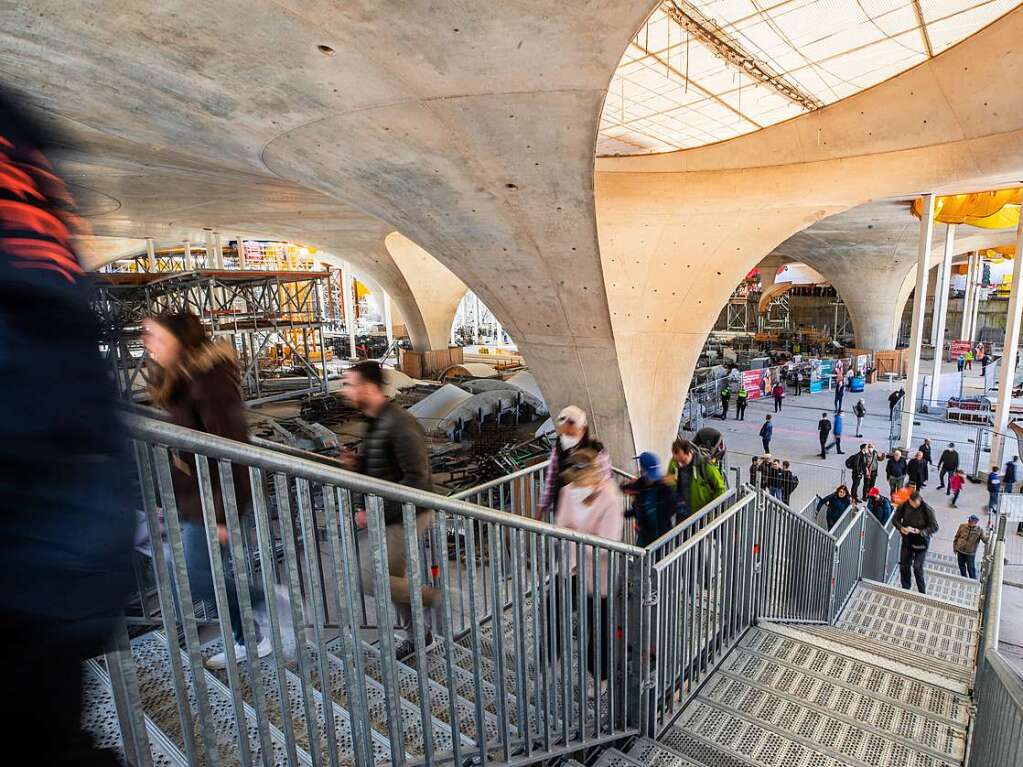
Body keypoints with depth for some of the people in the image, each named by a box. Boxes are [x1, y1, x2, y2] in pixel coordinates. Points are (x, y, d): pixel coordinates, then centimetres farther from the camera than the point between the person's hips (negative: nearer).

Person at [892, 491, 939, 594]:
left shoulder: (927, 510, -16)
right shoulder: (903, 506, -9)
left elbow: (934, 527, -12)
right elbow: (895, 520, 2)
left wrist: (920, 531, -25)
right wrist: (901, 528, -16)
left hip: (921, 542, -3)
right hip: (907, 540, 3)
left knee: (917, 568, -8)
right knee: (904, 566, 12)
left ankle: (922, 592, 9)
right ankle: (905, 588, 30)